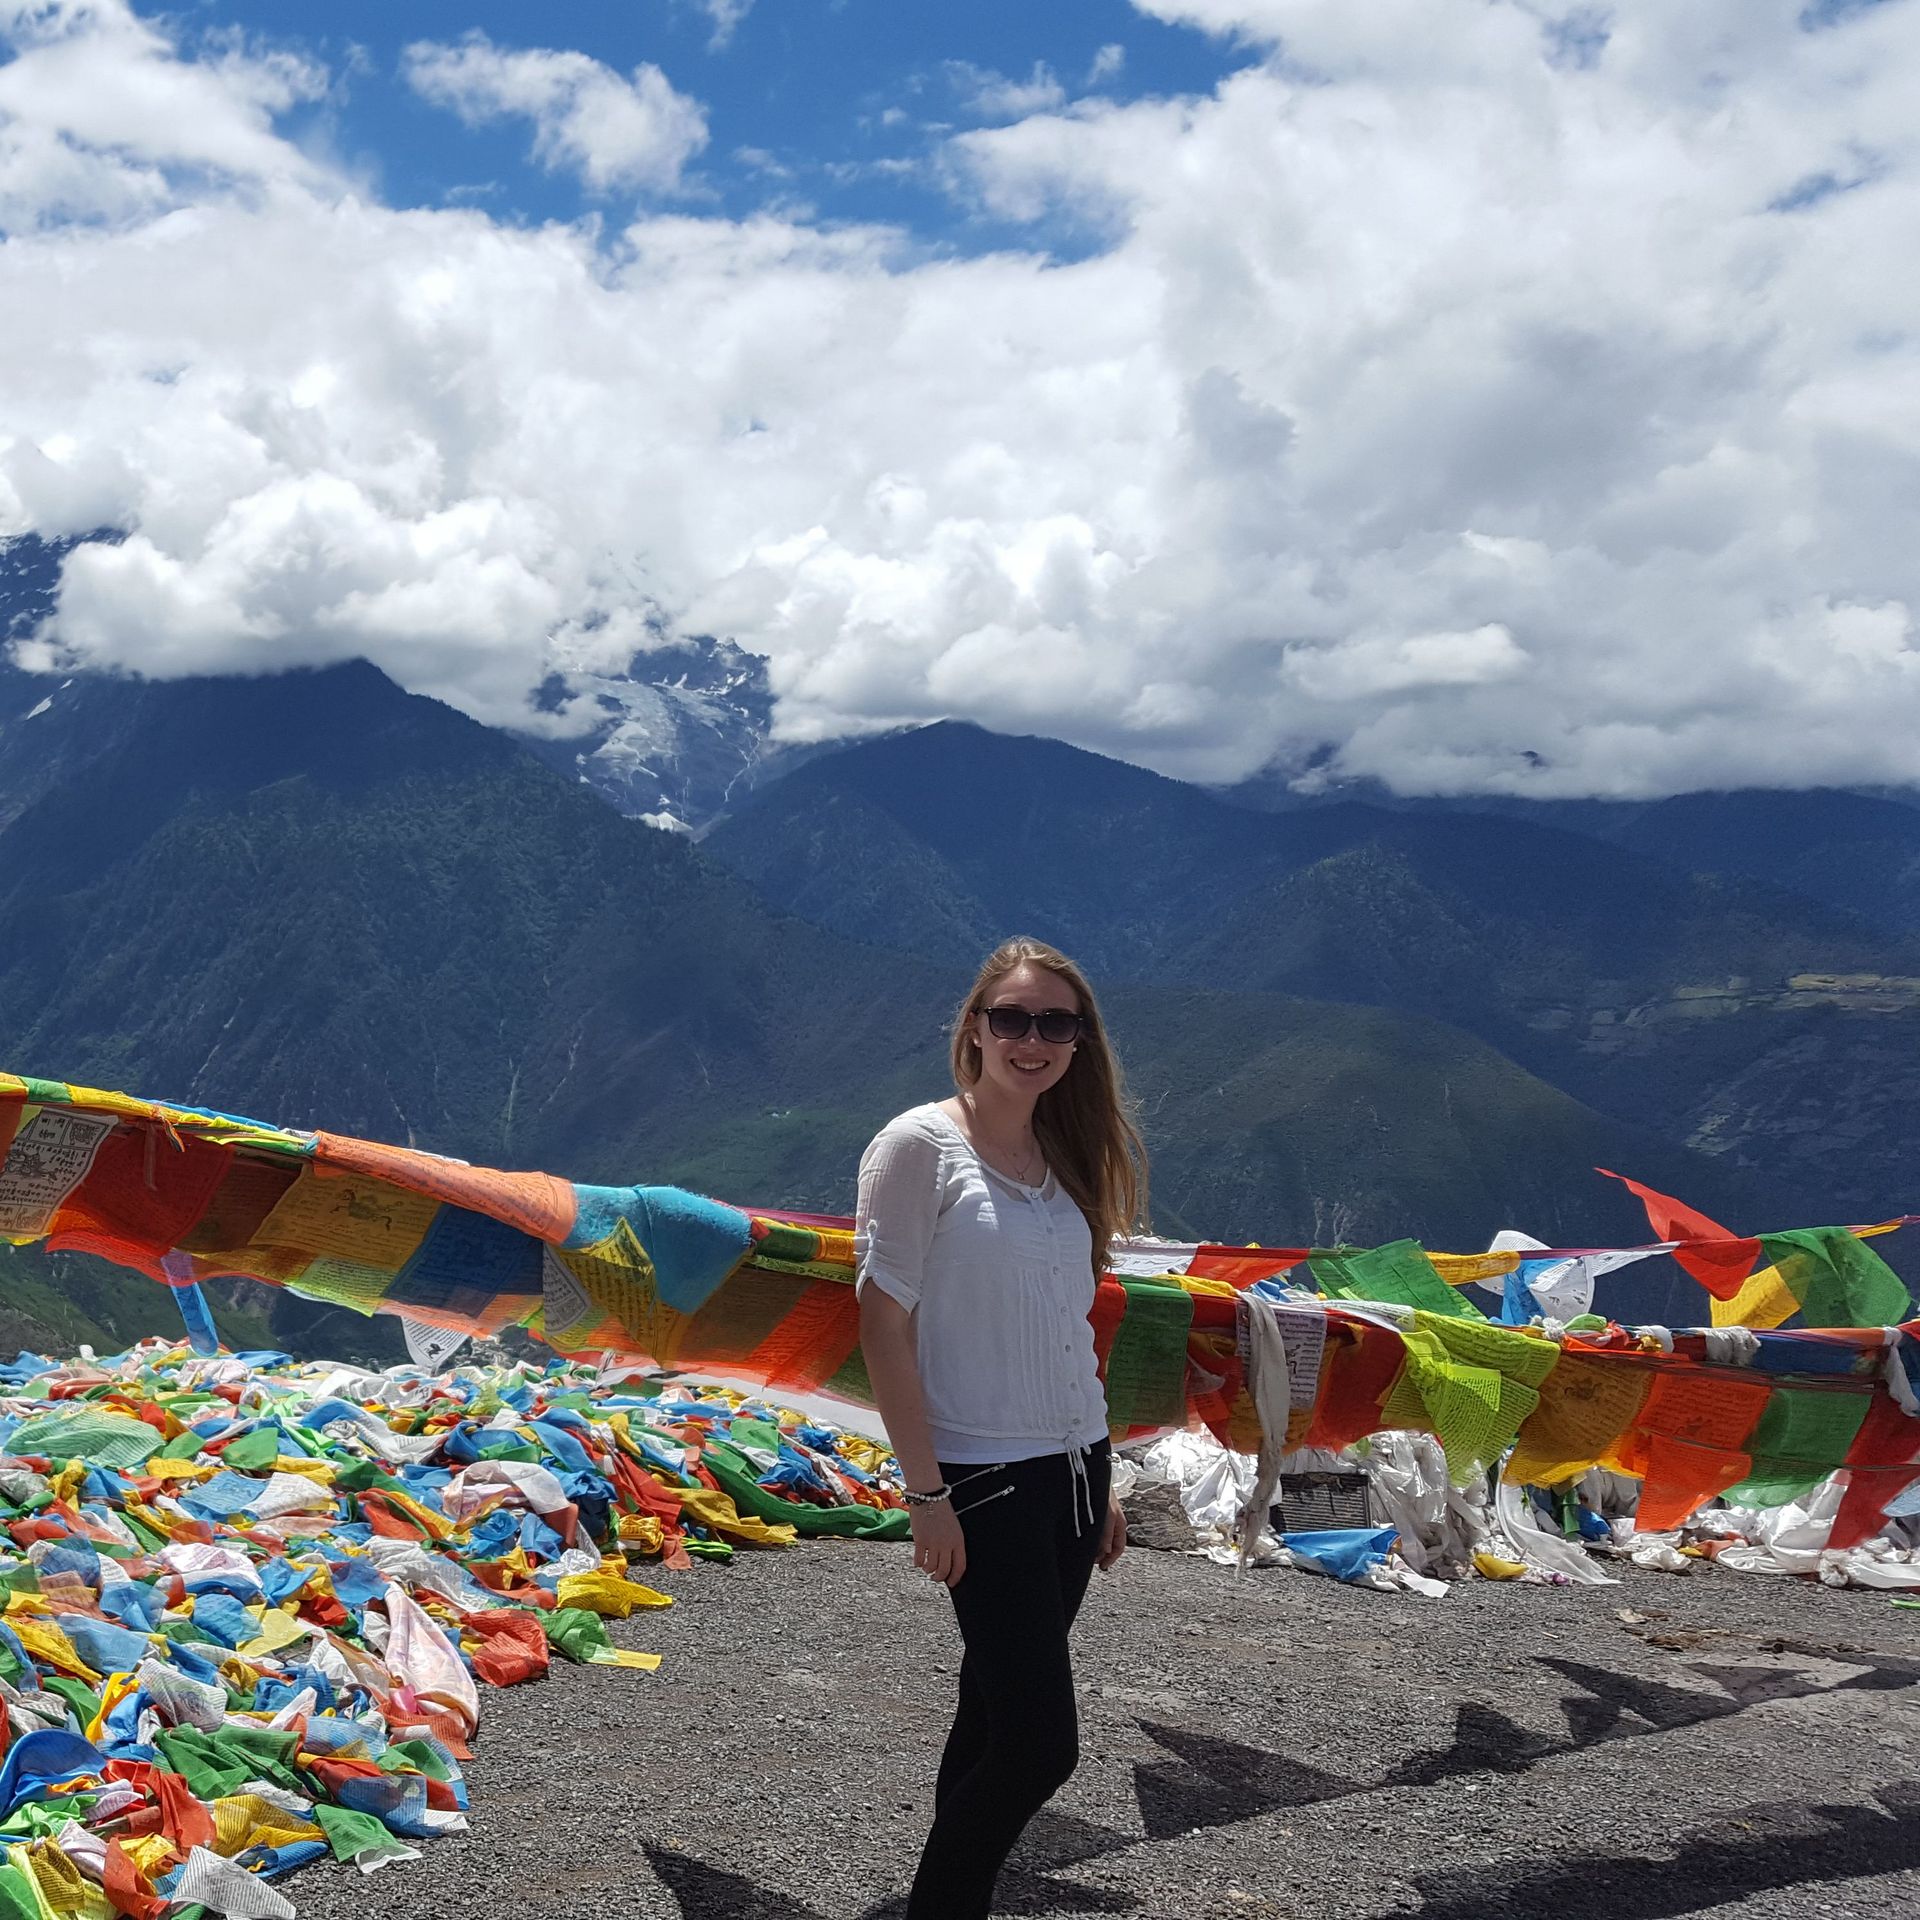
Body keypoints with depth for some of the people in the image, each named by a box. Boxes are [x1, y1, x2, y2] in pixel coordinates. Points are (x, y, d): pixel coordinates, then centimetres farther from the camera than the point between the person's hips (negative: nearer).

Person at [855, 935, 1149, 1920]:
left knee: (997, 1719, 13)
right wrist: (926, 1491, -16)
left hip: (1071, 1470, 7)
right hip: (983, 1481, -7)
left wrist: (1101, 1486, 15)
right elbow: (884, 1320, -12)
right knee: (1040, 1740, -9)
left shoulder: (1063, 1159, 11)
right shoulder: (921, 1145, -10)